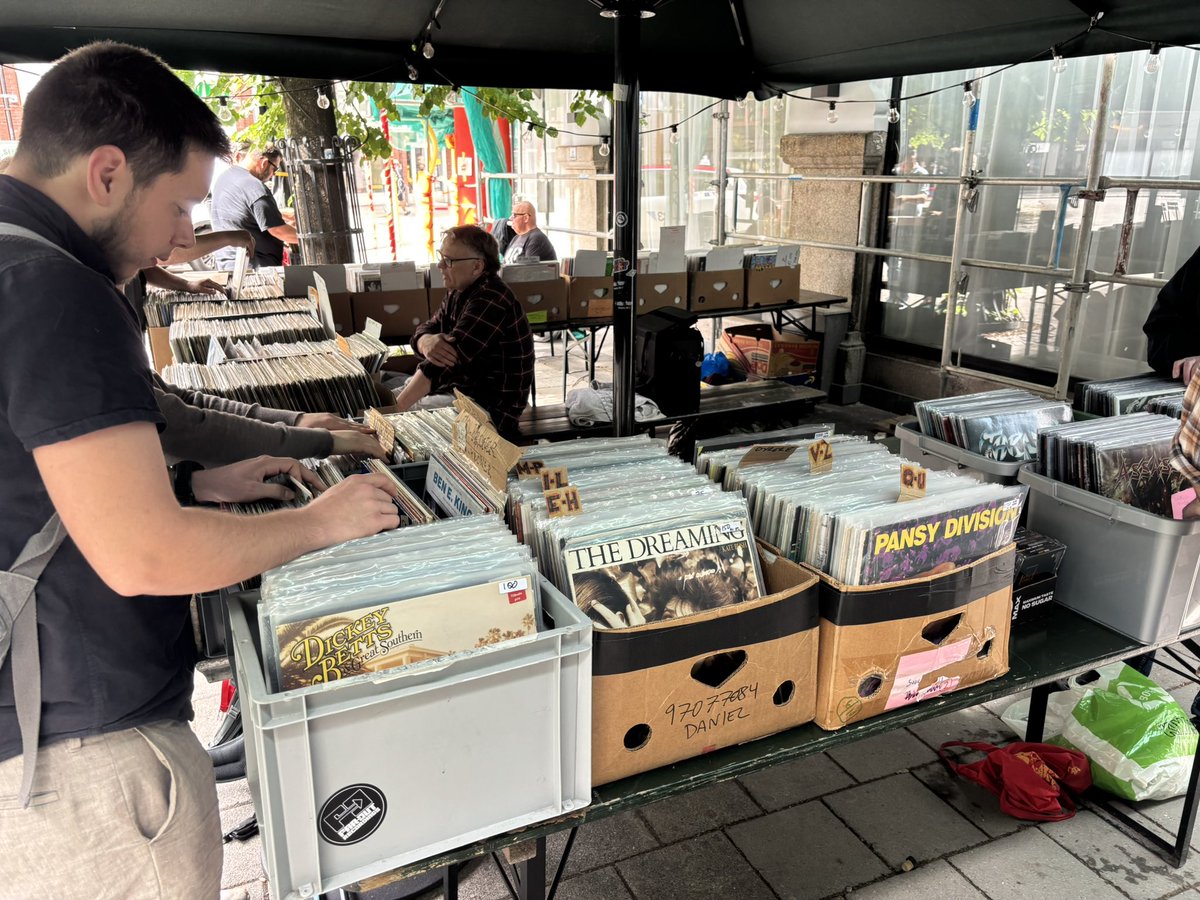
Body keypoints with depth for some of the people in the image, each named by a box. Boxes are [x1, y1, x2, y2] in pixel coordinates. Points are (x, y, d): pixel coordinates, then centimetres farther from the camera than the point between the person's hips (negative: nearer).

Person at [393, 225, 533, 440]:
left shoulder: (490, 300, -25)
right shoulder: (459, 292, 7)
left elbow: (441, 365, -30)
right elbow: (426, 329, 3)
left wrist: (394, 409, -30)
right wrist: (427, 342, -24)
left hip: (492, 408, -9)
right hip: (460, 386, 9)